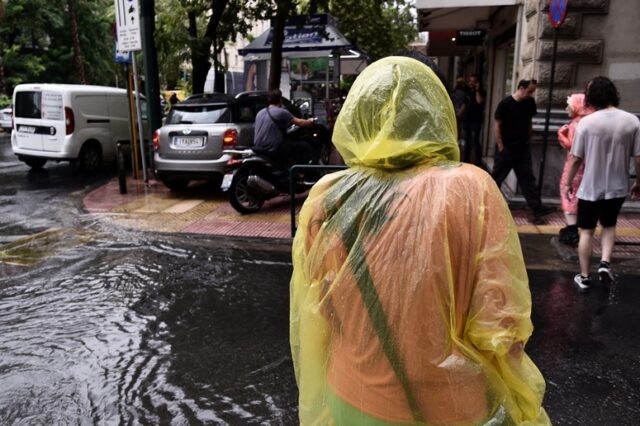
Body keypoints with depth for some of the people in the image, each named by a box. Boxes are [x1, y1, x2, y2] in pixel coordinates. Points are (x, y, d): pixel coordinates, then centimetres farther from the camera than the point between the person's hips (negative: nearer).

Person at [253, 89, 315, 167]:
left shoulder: (260, 113, 12)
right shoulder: (281, 112, -10)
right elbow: (299, 122, -3)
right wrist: (310, 121, 18)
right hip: (273, 149, -9)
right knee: (306, 147, 0)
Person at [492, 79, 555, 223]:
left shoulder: (530, 102, 1)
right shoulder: (505, 103, -14)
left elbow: (529, 121, 13)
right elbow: (497, 125, -11)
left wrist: (528, 140, 9)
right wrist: (500, 147, -12)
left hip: (523, 148, 5)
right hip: (506, 149, -4)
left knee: (528, 179, 5)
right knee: (497, 178, 6)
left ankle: (537, 209, 5)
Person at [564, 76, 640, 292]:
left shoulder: (586, 122, -13)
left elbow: (575, 159, -10)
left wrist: (568, 183, 4)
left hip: (590, 188, -2)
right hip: (617, 187, 2)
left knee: (586, 231, 12)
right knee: (609, 226, 25)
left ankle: (584, 277, 18)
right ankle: (605, 263, 6)